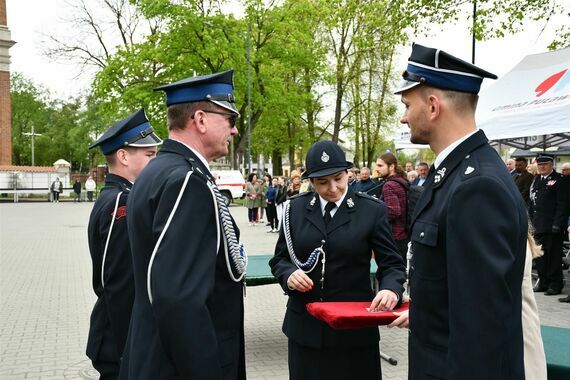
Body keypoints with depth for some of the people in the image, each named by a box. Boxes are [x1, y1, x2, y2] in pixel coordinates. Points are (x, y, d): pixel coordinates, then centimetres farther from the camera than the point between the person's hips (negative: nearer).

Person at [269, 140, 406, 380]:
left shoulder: (372, 210, -4)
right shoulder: (296, 208, 3)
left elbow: (392, 263, -3)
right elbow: (279, 258, 10)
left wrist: (391, 289, -24)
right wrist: (289, 274, -12)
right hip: (305, 325, 2)